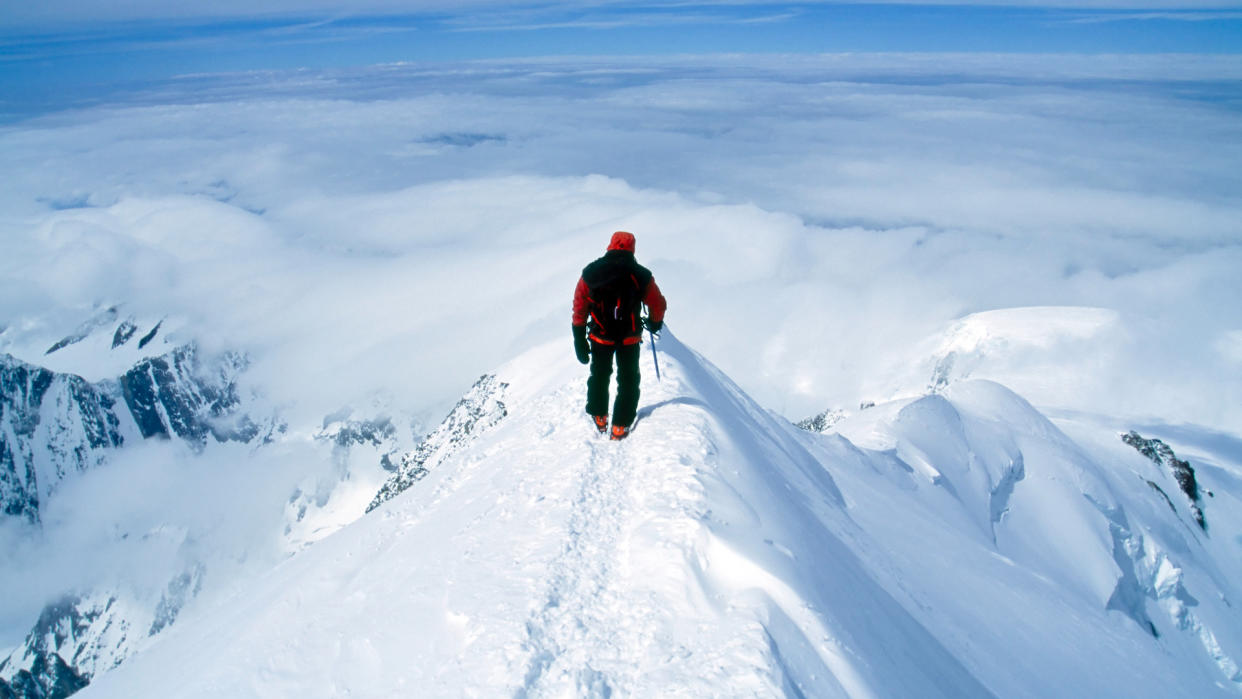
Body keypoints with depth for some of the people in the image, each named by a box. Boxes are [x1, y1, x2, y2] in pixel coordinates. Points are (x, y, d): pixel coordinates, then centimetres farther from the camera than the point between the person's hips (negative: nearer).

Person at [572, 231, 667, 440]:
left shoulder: (590, 274, -6)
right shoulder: (641, 276, -11)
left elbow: (579, 309, -3)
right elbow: (658, 306, -1)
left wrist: (580, 340, 5)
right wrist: (654, 323, 21)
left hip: (600, 337, 2)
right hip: (630, 338, -2)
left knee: (599, 376, 24)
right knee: (628, 380, 15)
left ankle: (599, 417, 35)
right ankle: (620, 426, 14)